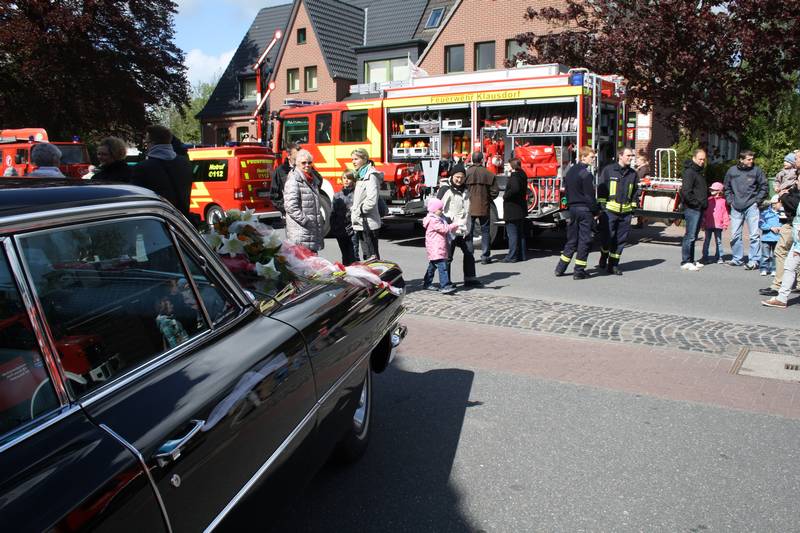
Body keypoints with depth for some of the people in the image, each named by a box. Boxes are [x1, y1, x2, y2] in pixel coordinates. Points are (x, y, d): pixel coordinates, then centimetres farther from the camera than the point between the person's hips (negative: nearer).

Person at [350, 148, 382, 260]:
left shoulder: (370, 176, -12)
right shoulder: (361, 176, 17)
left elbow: (371, 200, -22)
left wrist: (358, 212, -13)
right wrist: (353, 211, 9)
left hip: (368, 224, -10)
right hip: (361, 224, 10)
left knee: (371, 256, -9)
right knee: (366, 256, 13)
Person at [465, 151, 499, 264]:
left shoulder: (466, 173, -7)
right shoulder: (489, 174, -6)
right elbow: (495, 191, -4)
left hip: (469, 208, 0)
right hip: (484, 208, 0)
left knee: (468, 232, 9)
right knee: (485, 231, 10)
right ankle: (485, 257, 10)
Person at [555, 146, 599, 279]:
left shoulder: (570, 172, 12)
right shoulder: (586, 173, -14)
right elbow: (590, 195, -14)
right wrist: (596, 211, -6)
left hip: (572, 208, 8)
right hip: (585, 210, -8)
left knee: (571, 240, 14)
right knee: (584, 241, -1)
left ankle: (560, 268, 14)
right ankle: (579, 272, 2)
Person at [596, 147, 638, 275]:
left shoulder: (633, 174, 13)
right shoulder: (608, 170, 0)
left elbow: (634, 192, 19)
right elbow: (601, 188, -1)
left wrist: (633, 208, 14)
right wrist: (602, 205, -6)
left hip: (625, 212, 4)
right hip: (609, 210, -4)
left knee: (621, 240, 4)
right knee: (607, 237, -5)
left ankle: (613, 264, 13)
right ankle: (604, 257, 23)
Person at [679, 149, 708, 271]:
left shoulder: (699, 172, 18)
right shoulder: (689, 172, -13)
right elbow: (685, 192, -21)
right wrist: (696, 203, -16)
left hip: (698, 209, 10)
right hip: (692, 209, -10)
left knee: (693, 236, 14)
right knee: (690, 236, -8)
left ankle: (691, 260, 20)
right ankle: (685, 262, -4)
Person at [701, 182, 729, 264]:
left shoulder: (723, 201, -1)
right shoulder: (708, 200, 7)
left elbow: (725, 213, 0)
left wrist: (725, 223, -3)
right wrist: (703, 222, 7)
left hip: (718, 225, -2)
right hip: (708, 225, 2)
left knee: (718, 242, 6)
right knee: (706, 241, 7)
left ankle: (719, 257, 14)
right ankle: (705, 257, 14)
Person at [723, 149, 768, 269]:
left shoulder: (756, 170, -4)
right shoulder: (732, 171, 2)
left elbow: (764, 186, 3)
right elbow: (727, 188, 15)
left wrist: (757, 200, -3)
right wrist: (730, 201, 6)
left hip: (751, 207, -3)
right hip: (736, 208, 3)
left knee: (755, 234, -6)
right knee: (735, 235, 7)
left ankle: (754, 260, -1)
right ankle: (737, 258, 19)